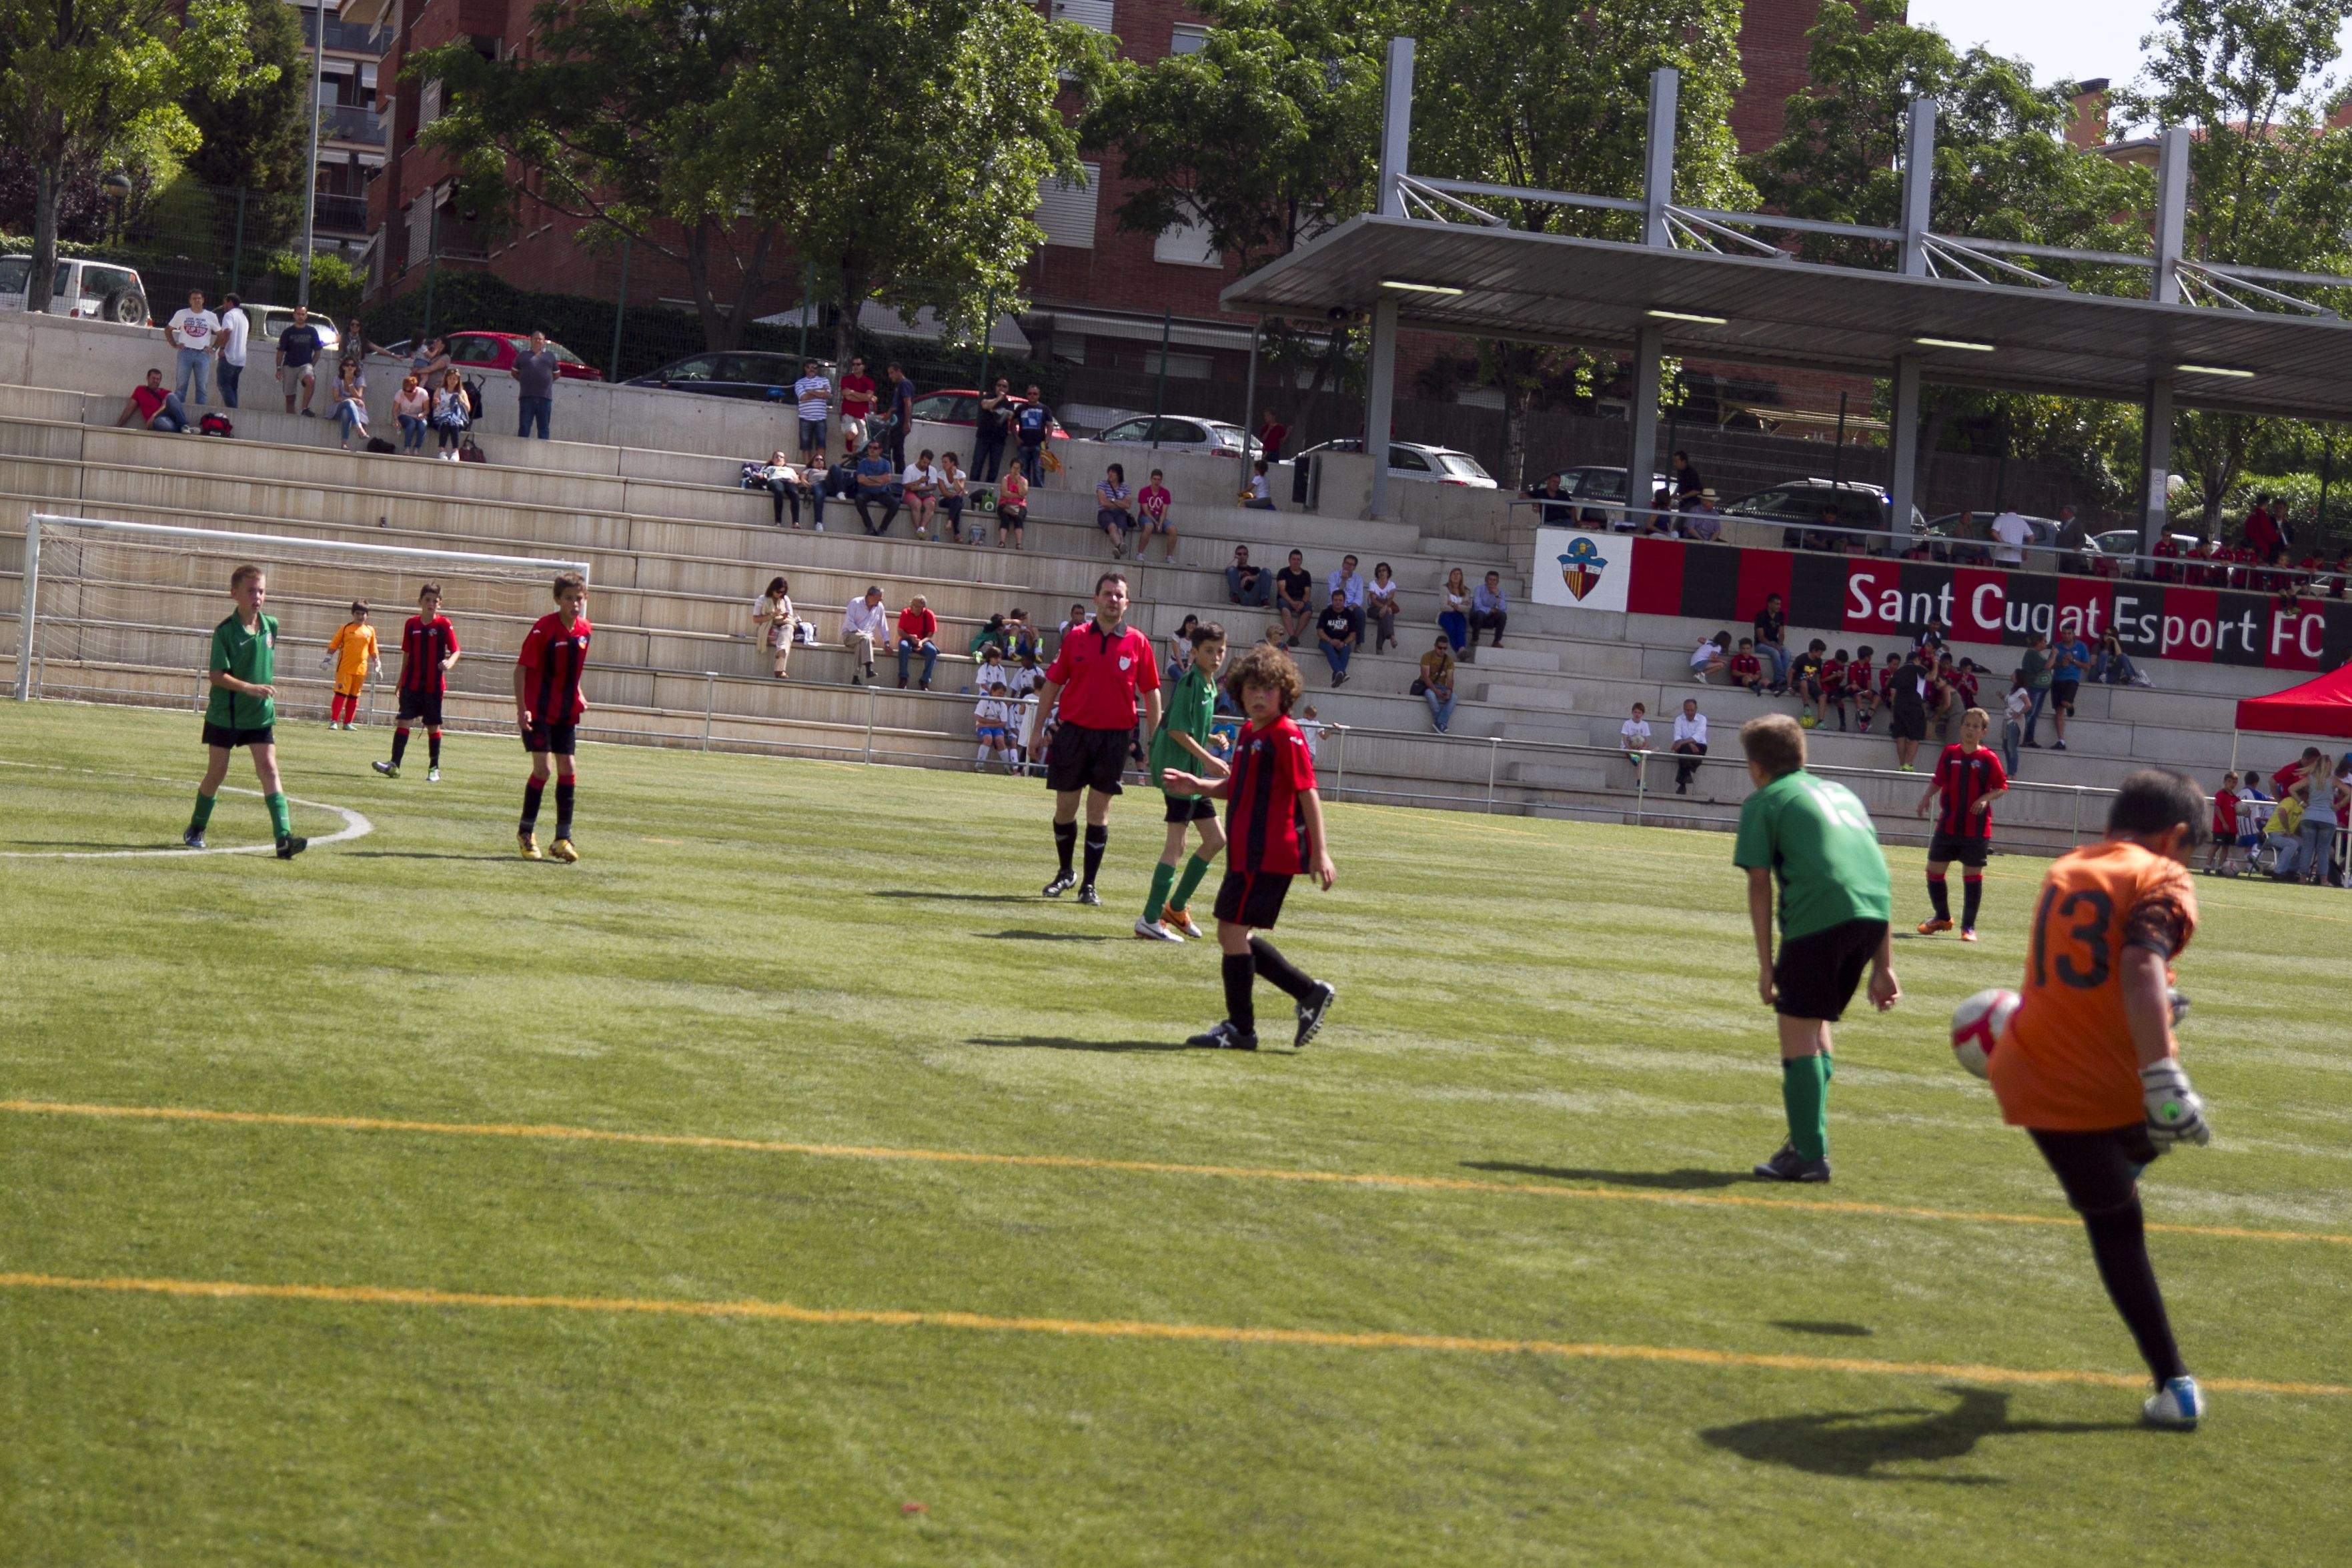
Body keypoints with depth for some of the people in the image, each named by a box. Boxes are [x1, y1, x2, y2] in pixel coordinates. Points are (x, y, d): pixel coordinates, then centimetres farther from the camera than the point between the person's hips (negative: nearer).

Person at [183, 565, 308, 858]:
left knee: (269, 769, -8)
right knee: (217, 771, 7)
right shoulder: (225, 631, -14)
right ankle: (196, 829, 28)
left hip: (260, 713, 3)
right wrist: (249, 688, -28)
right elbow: (216, 676, -19)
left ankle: (284, 837, -16)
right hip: (225, 714, -3)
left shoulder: (271, 626, 1)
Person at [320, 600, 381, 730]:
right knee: (341, 694, -6)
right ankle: (333, 721, -4)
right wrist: (328, 658, -4)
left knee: (354, 696, 7)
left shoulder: (370, 631, 10)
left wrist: (378, 666, 11)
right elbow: (333, 645, 6)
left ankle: (348, 722, 14)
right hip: (345, 668, -3)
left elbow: (373, 651, 15)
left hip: (361, 669, 3)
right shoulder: (345, 628, 3)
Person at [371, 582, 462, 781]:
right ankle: (394, 765, -10)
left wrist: (449, 662, -27)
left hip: (434, 684, -2)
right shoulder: (412, 624, 6)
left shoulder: (444, 624, -3)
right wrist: (401, 680, 15)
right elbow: (407, 654, 13)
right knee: (403, 720, -6)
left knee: (433, 726, 4)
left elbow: (456, 650, -4)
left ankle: (434, 769, 14)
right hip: (411, 683, 2)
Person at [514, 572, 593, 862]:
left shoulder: (585, 630, 4)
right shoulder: (544, 628, -14)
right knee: (542, 768, -9)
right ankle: (526, 832, 8)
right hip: (539, 711, -6)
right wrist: (522, 709, -20)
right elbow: (522, 668, -14)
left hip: (566, 713, 6)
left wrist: (578, 697, 10)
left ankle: (563, 839, 7)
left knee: (567, 770, 2)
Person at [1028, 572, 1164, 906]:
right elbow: (1052, 684, 9)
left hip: (1114, 737, -1)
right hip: (1073, 731, 1)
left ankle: (1089, 885, 7)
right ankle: (1065, 873, 26)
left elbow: (1151, 692, 5)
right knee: (1065, 808, 7)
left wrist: (1153, 740, 1)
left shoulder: (1137, 643, 1)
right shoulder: (1076, 637, 3)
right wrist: (1037, 730, 7)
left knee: (1099, 812, 0)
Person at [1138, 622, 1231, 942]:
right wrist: (1208, 759, -19)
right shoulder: (1189, 681, -15)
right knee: (1176, 844, -10)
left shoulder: (1209, 685, 14)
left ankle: (1176, 907, 23)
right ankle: (1150, 919, -7)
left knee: (1216, 840, 12)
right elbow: (1177, 729, -20)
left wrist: (1207, 760, 14)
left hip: (1193, 772, 10)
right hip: (1177, 768, -10)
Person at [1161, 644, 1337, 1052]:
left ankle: (1240, 1029, 3)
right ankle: (1310, 993, 20)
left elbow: (1309, 794, -15)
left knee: (1233, 932, -6)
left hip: (1268, 856, -10)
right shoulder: (1249, 734, 15)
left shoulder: (1286, 736, -12)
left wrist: (1320, 853, -20)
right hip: (1247, 852, 10)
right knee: (1234, 935, 13)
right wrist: (1198, 786, 12)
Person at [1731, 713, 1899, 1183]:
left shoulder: (1764, 802, 12)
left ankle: (1809, 1155, -4)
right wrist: (1883, 966, 26)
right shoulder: (1842, 792, 30)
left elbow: (1759, 884, 2)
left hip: (1818, 914, -6)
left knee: (1796, 1027, 1)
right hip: (1874, 911, 7)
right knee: (1818, 1022, 22)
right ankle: (1809, 1135, 23)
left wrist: (1765, 963, 4)